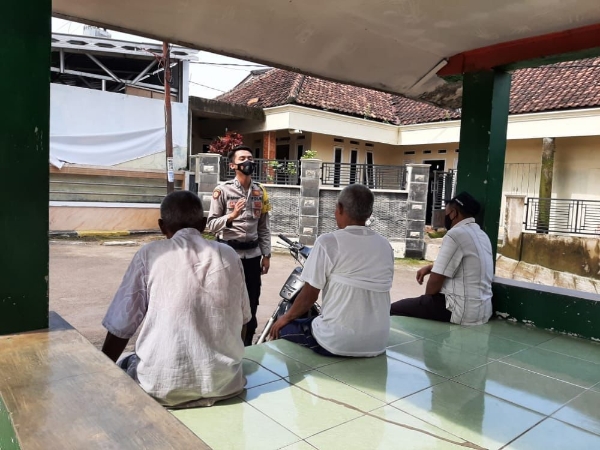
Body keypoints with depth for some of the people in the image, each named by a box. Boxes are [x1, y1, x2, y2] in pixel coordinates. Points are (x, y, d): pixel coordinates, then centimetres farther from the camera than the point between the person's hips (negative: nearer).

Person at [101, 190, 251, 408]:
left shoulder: (149, 254, -4)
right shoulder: (228, 255, 3)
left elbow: (120, 328, -1)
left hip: (164, 385, -2)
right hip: (224, 381, 3)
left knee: (123, 366, 29)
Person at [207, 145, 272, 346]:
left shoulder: (260, 191, 7)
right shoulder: (223, 190, -6)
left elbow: (264, 227, 10)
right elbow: (211, 225, -8)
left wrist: (266, 255, 7)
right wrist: (231, 216, -24)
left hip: (252, 254, 4)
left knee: (252, 301, 12)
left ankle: (247, 344, 28)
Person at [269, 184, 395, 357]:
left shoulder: (327, 242, -13)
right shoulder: (385, 246, 3)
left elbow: (309, 294, -8)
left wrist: (286, 317, 11)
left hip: (338, 342, -6)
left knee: (282, 329, 19)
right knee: (314, 320, 31)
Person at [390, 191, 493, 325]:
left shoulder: (456, 234, -18)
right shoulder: (481, 235, 11)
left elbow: (436, 280, -16)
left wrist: (426, 299, 3)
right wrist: (430, 268, 19)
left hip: (461, 311, -10)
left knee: (393, 309, -2)